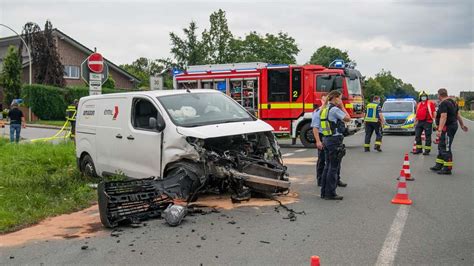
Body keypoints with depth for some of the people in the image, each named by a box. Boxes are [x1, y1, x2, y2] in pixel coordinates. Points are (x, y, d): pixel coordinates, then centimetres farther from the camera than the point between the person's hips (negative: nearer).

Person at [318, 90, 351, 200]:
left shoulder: (324, 109, 13)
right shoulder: (335, 109, -15)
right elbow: (348, 118, -7)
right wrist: (342, 107, -2)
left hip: (326, 139, 9)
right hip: (335, 139, -9)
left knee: (328, 165, 14)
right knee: (334, 167, -3)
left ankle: (324, 192, 19)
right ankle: (330, 193, 0)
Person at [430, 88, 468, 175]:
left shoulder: (443, 104, -18)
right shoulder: (452, 102, 14)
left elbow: (443, 117, -28)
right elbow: (458, 115, 22)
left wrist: (439, 130, -34)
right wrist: (462, 125, 30)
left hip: (448, 128, -11)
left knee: (445, 148, -8)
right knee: (441, 147, 18)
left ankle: (447, 168, -6)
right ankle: (439, 165, 25)